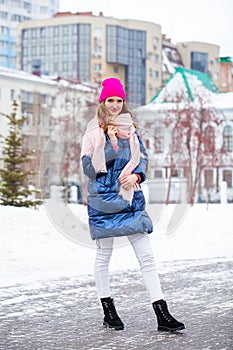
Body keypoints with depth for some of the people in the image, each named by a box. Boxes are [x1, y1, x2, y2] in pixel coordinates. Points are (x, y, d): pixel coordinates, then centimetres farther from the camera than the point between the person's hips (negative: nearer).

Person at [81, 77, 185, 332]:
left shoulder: (130, 128, 12)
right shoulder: (93, 132, -1)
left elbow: (143, 157, 12)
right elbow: (89, 168, -8)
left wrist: (136, 175, -8)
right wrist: (112, 147, -16)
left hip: (131, 198, 3)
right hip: (103, 199, -3)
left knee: (146, 256, -2)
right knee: (103, 255, 6)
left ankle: (162, 315, -4)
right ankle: (108, 311, 19)